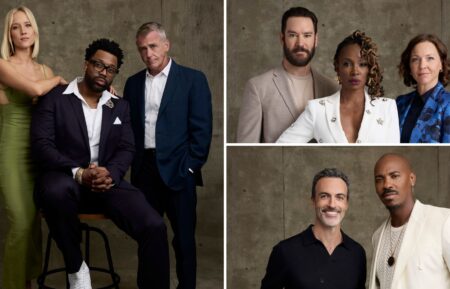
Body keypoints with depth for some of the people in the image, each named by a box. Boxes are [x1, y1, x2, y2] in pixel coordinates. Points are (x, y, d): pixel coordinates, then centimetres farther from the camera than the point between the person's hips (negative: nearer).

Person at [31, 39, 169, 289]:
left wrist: (110, 173, -16)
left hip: (106, 181, 3)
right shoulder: (55, 98, 3)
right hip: (65, 179, -2)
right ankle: (76, 267, -15)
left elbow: (127, 149, 8)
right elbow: (41, 144, -7)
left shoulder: (120, 106, 16)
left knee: (154, 227, -23)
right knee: (56, 191, -41)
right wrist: (78, 173, -22)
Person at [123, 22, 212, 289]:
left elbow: (202, 129, -5)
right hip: (144, 170, 4)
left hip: (177, 170, -4)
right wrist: (133, 164, 1)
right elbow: (129, 127, 11)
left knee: (184, 238, 5)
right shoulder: (134, 83, 12)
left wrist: (190, 167, -10)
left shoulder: (193, 79, -1)